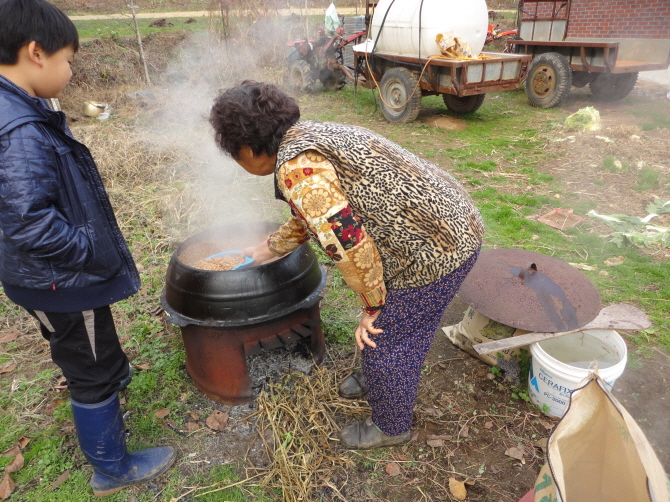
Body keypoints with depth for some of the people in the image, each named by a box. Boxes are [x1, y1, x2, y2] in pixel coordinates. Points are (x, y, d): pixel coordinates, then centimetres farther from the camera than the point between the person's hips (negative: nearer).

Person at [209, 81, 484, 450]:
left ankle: (390, 427, 35)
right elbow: (311, 216, 24)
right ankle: (373, 379, 53)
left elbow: (349, 242, -28)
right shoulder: (304, 139, 10)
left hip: (435, 249, -10)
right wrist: (267, 249, 36)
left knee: (388, 340, 9)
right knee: (385, 323, 27)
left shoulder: (295, 168, -23)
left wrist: (371, 306, -13)